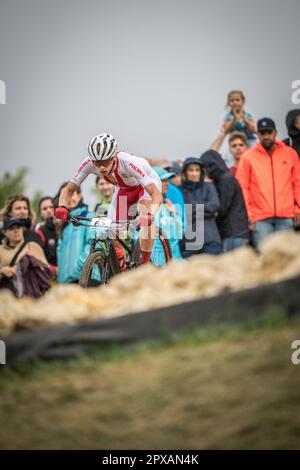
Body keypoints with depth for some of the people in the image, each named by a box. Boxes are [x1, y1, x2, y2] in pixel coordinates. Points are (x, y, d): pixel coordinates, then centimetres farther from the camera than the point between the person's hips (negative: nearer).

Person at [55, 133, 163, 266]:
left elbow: (157, 195, -46)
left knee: (145, 218, -33)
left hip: (147, 184, -4)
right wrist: (62, 207, -42)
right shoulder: (89, 163, -31)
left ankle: (145, 263, -17)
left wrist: (150, 215, -65)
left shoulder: (129, 163, -42)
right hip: (124, 189, 5)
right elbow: (68, 189, -21)